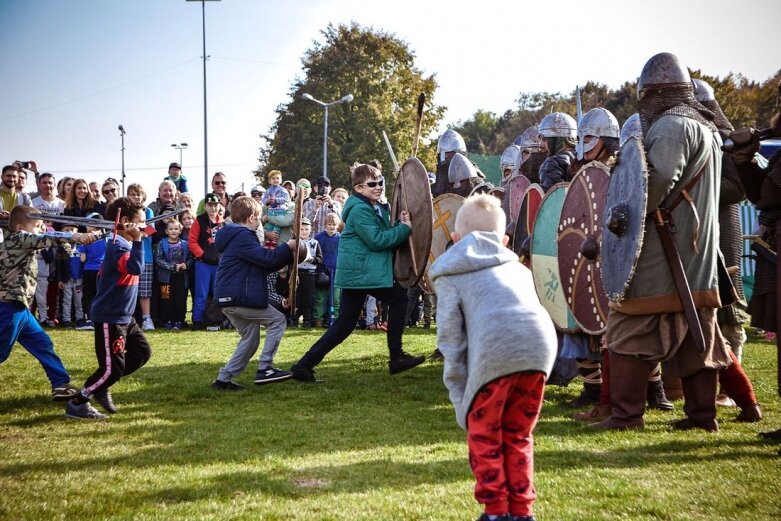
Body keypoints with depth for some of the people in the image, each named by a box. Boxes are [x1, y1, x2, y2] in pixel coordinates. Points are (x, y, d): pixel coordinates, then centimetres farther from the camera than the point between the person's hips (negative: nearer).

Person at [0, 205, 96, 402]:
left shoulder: (19, 243, 17)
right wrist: (75, 236, -35)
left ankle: (61, 384, 14)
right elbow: (47, 239, -26)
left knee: (42, 344, 11)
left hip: (19, 307, 10)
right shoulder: (18, 238, -12)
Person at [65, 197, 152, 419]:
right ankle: (77, 403, 5)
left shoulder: (125, 243, 11)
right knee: (112, 367, -8)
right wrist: (137, 241, -33)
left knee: (142, 352, 15)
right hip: (109, 317, -10)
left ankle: (102, 385, 23)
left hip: (124, 315, 10)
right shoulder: (118, 245, -20)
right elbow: (136, 268, -35)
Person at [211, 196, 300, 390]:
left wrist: (289, 254, 15)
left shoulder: (237, 236, 21)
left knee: (251, 339, 15)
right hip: (238, 297, -10)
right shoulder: (242, 236, -12)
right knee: (277, 320, -3)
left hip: (229, 298, 10)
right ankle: (264, 368, -7)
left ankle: (223, 379, 13)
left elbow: (264, 266, 22)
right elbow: (267, 258, -21)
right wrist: (287, 247, -6)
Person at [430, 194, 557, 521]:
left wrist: (461, 400, 12)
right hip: (540, 343, 4)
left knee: (484, 435, 16)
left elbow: (450, 336, 11)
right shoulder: (518, 268, 34)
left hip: (495, 350, -4)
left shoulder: (451, 273, 21)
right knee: (517, 435, 22)